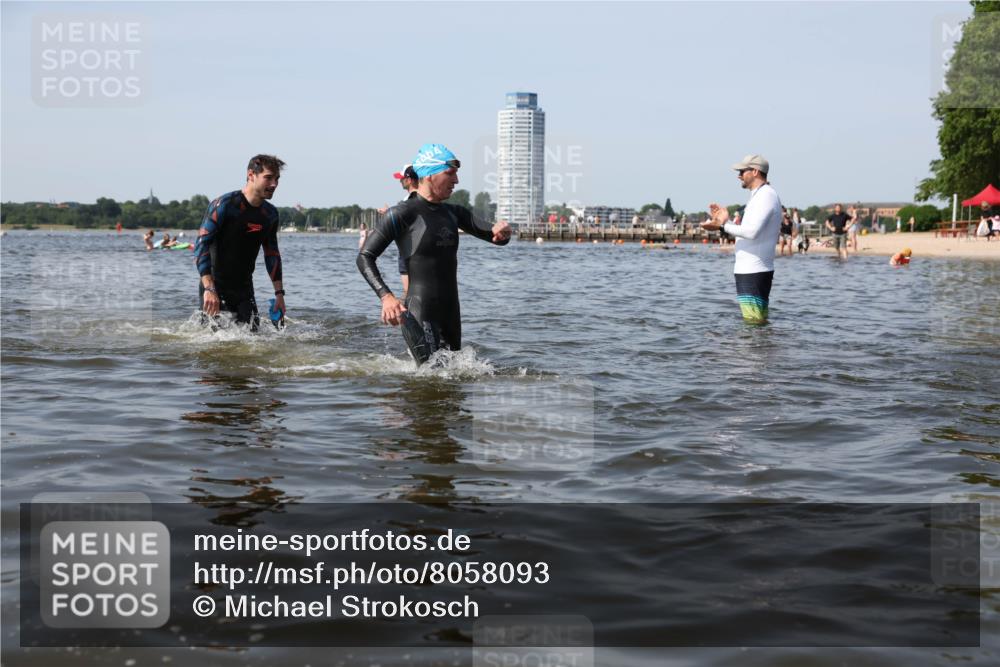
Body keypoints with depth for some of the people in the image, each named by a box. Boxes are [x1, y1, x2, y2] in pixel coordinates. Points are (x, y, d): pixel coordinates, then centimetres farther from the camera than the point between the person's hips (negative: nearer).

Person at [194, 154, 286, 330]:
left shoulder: (270, 213, 6)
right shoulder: (225, 205, -15)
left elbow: (272, 254, 17)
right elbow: (201, 244, -21)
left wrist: (279, 293, 11)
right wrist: (209, 289, -30)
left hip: (244, 289, 6)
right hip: (216, 286, -6)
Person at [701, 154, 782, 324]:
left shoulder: (766, 195, -12)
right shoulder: (759, 196, 20)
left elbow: (752, 232, -25)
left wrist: (722, 226, -19)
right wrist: (726, 221, 14)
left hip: (754, 272, -10)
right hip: (748, 270, 10)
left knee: (754, 322, -11)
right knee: (758, 323, 11)